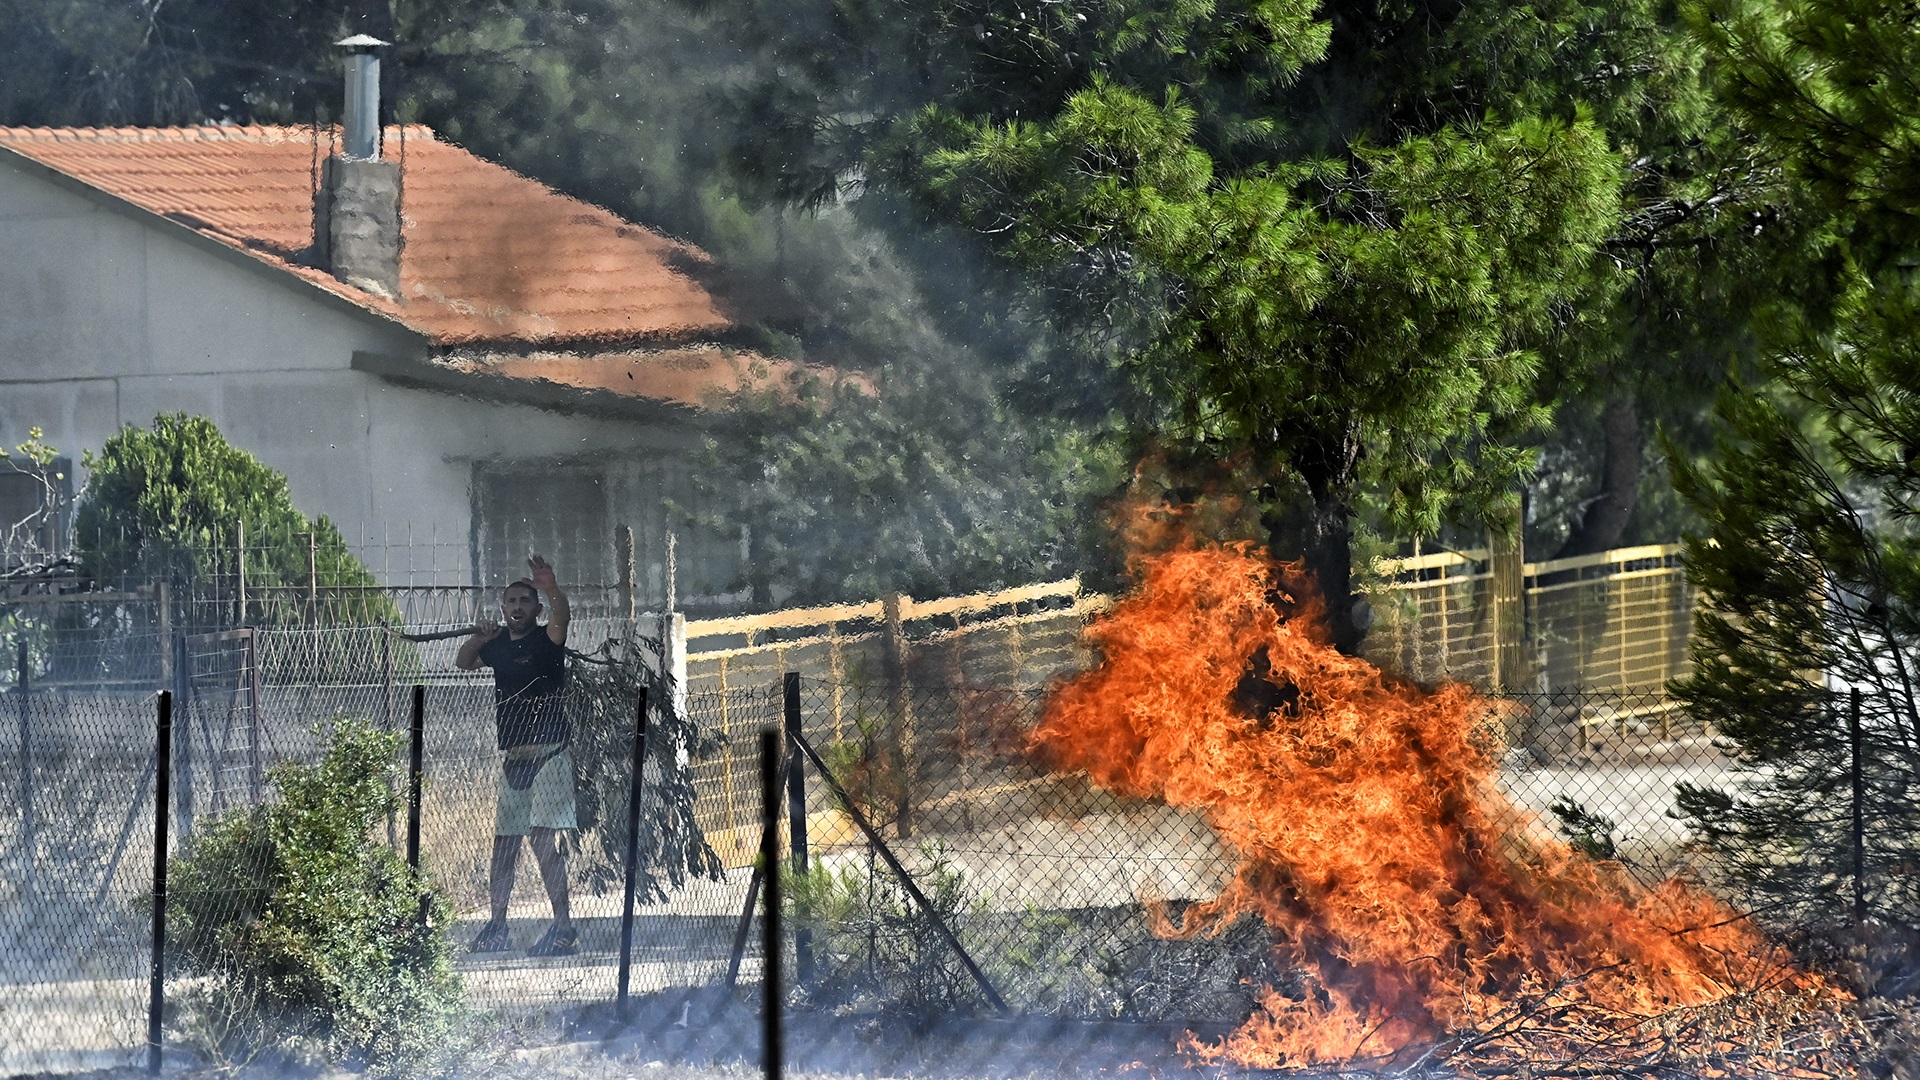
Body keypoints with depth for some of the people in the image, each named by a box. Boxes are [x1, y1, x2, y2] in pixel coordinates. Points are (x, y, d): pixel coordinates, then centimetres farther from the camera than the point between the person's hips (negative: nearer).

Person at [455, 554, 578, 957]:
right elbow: (463, 663, 29)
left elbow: (560, 616, -27)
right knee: (504, 844, 12)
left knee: (543, 840, -16)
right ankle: (496, 926, 22)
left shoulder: (545, 639, -5)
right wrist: (478, 637, 8)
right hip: (512, 757, 7)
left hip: (548, 754, -7)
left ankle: (564, 927, -18)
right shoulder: (499, 645, 12)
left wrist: (552, 589, -49)